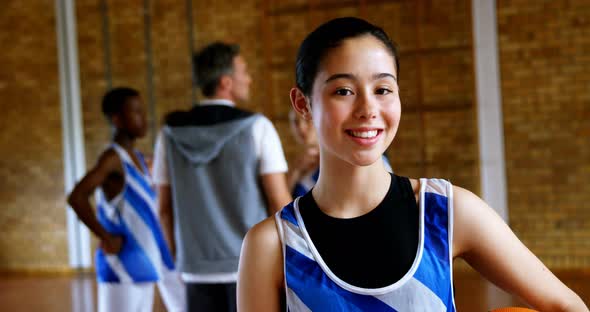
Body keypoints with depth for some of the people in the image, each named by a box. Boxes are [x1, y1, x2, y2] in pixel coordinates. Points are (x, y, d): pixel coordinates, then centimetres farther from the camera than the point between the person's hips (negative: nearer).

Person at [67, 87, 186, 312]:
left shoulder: (136, 158, 13)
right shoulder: (112, 158, -14)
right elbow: (76, 198, -28)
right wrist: (106, 238, -20)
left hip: (142, 266, 9)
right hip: (122, 269, -9)